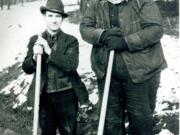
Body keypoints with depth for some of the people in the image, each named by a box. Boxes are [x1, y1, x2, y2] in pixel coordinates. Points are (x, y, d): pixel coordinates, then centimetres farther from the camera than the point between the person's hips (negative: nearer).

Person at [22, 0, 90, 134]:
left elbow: (72, 65, -18)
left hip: (66, 95, -2)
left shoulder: (71, 40, -3)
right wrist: (35, 56, -20)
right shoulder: (35, 40, 3)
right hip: (44, 96, 2)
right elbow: (26, 68, 1)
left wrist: (49, 51, -21)